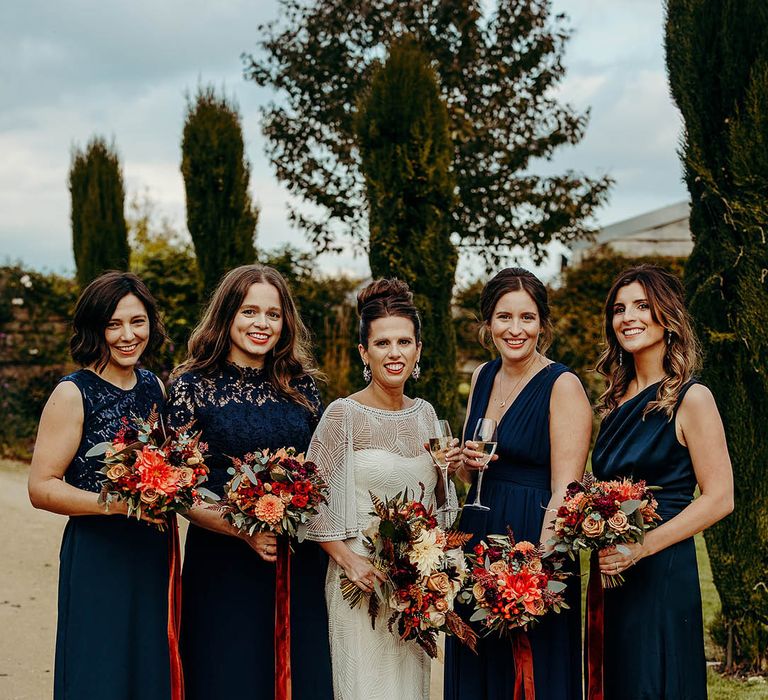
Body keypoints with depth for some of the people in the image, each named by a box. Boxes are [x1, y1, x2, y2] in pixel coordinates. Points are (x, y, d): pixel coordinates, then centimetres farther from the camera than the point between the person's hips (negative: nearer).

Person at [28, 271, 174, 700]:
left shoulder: (154, 386, 9)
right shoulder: (74, 394, -9)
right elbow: (41, 488, -13)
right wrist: (117, 504, -24)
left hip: (154, 553, 6)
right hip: (98, 556, -6)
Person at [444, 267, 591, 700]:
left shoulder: (563, 385, -12)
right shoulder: (483, 377, 9)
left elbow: (564, 490, -17)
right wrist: (466, 462, -4)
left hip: (533, 535, -7)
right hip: (477, 535, 7)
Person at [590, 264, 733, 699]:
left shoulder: (691, 398, -8)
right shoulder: (618, 398, 12)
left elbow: (720, 499, -12)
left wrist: (642, 547, -19)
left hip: (663, 573, -6)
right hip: (613, 573, 6)